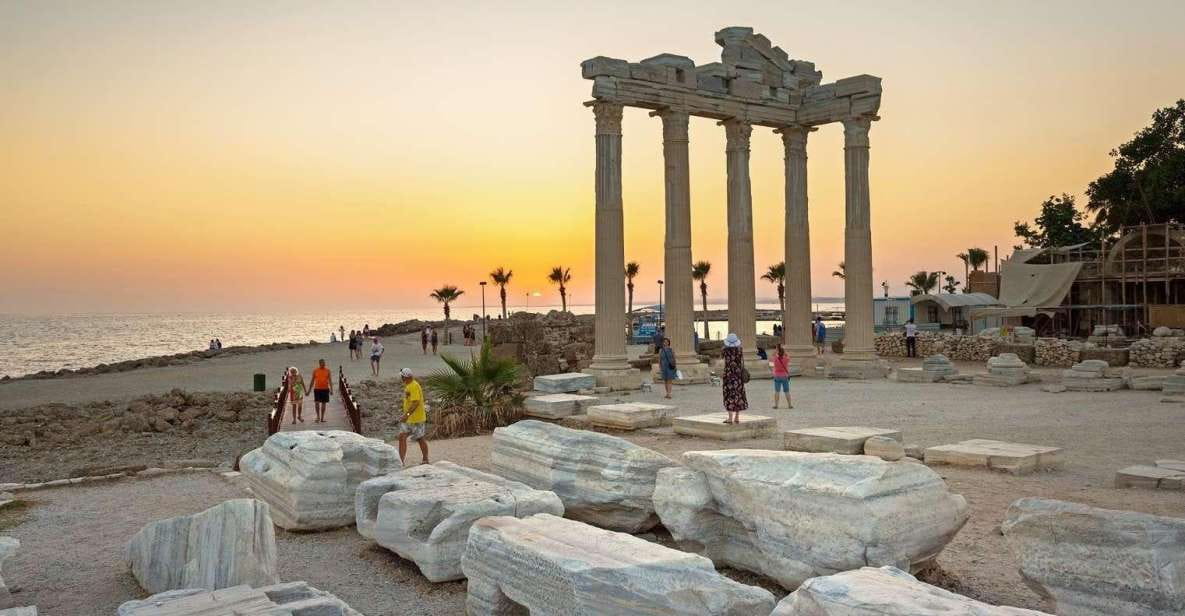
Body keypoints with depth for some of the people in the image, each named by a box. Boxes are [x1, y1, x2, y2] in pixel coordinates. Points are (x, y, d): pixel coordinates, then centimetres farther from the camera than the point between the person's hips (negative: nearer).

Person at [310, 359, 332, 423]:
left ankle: (322, 418, 14)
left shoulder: (327, 370, 3)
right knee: (316, 403, -10)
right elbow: (312, 380, 8)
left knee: (324, 403, 6)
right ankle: (318, 416, 2)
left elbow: (330, 380, 3)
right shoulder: (315, 370, 3)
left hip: (325, 389, 1)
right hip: (317, 389, -1)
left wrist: (331, 389, -6)